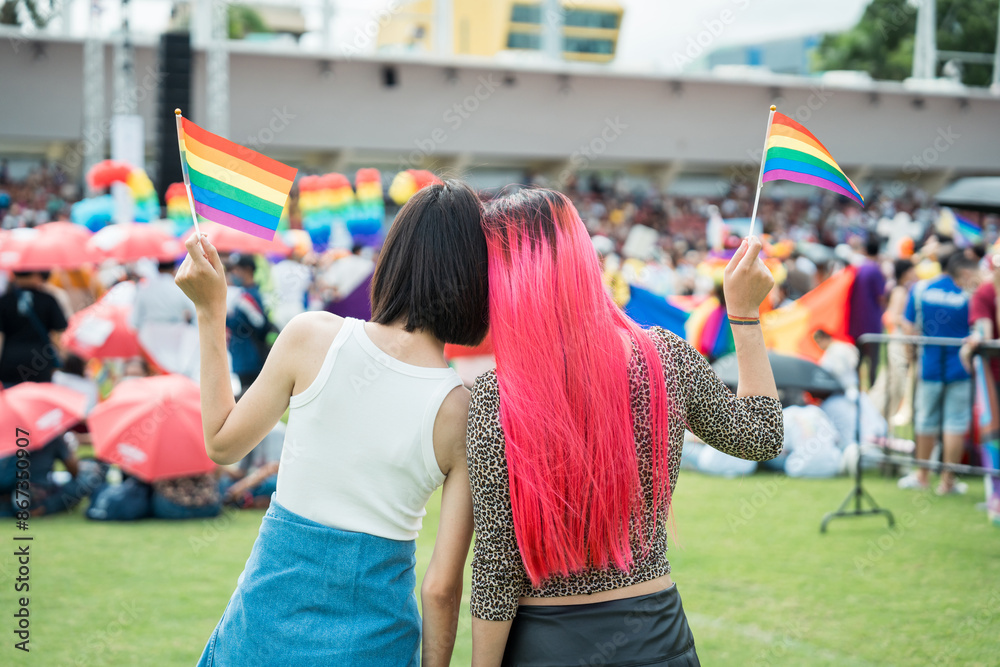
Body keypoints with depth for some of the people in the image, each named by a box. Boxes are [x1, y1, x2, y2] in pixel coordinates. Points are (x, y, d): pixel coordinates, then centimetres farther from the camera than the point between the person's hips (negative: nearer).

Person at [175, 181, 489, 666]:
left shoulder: (312, 336, -13)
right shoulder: (463, 411, -13)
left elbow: (222, 444, 4)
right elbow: (442, 587, -10)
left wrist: (209, 310, 8)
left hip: (267, 622, 1)